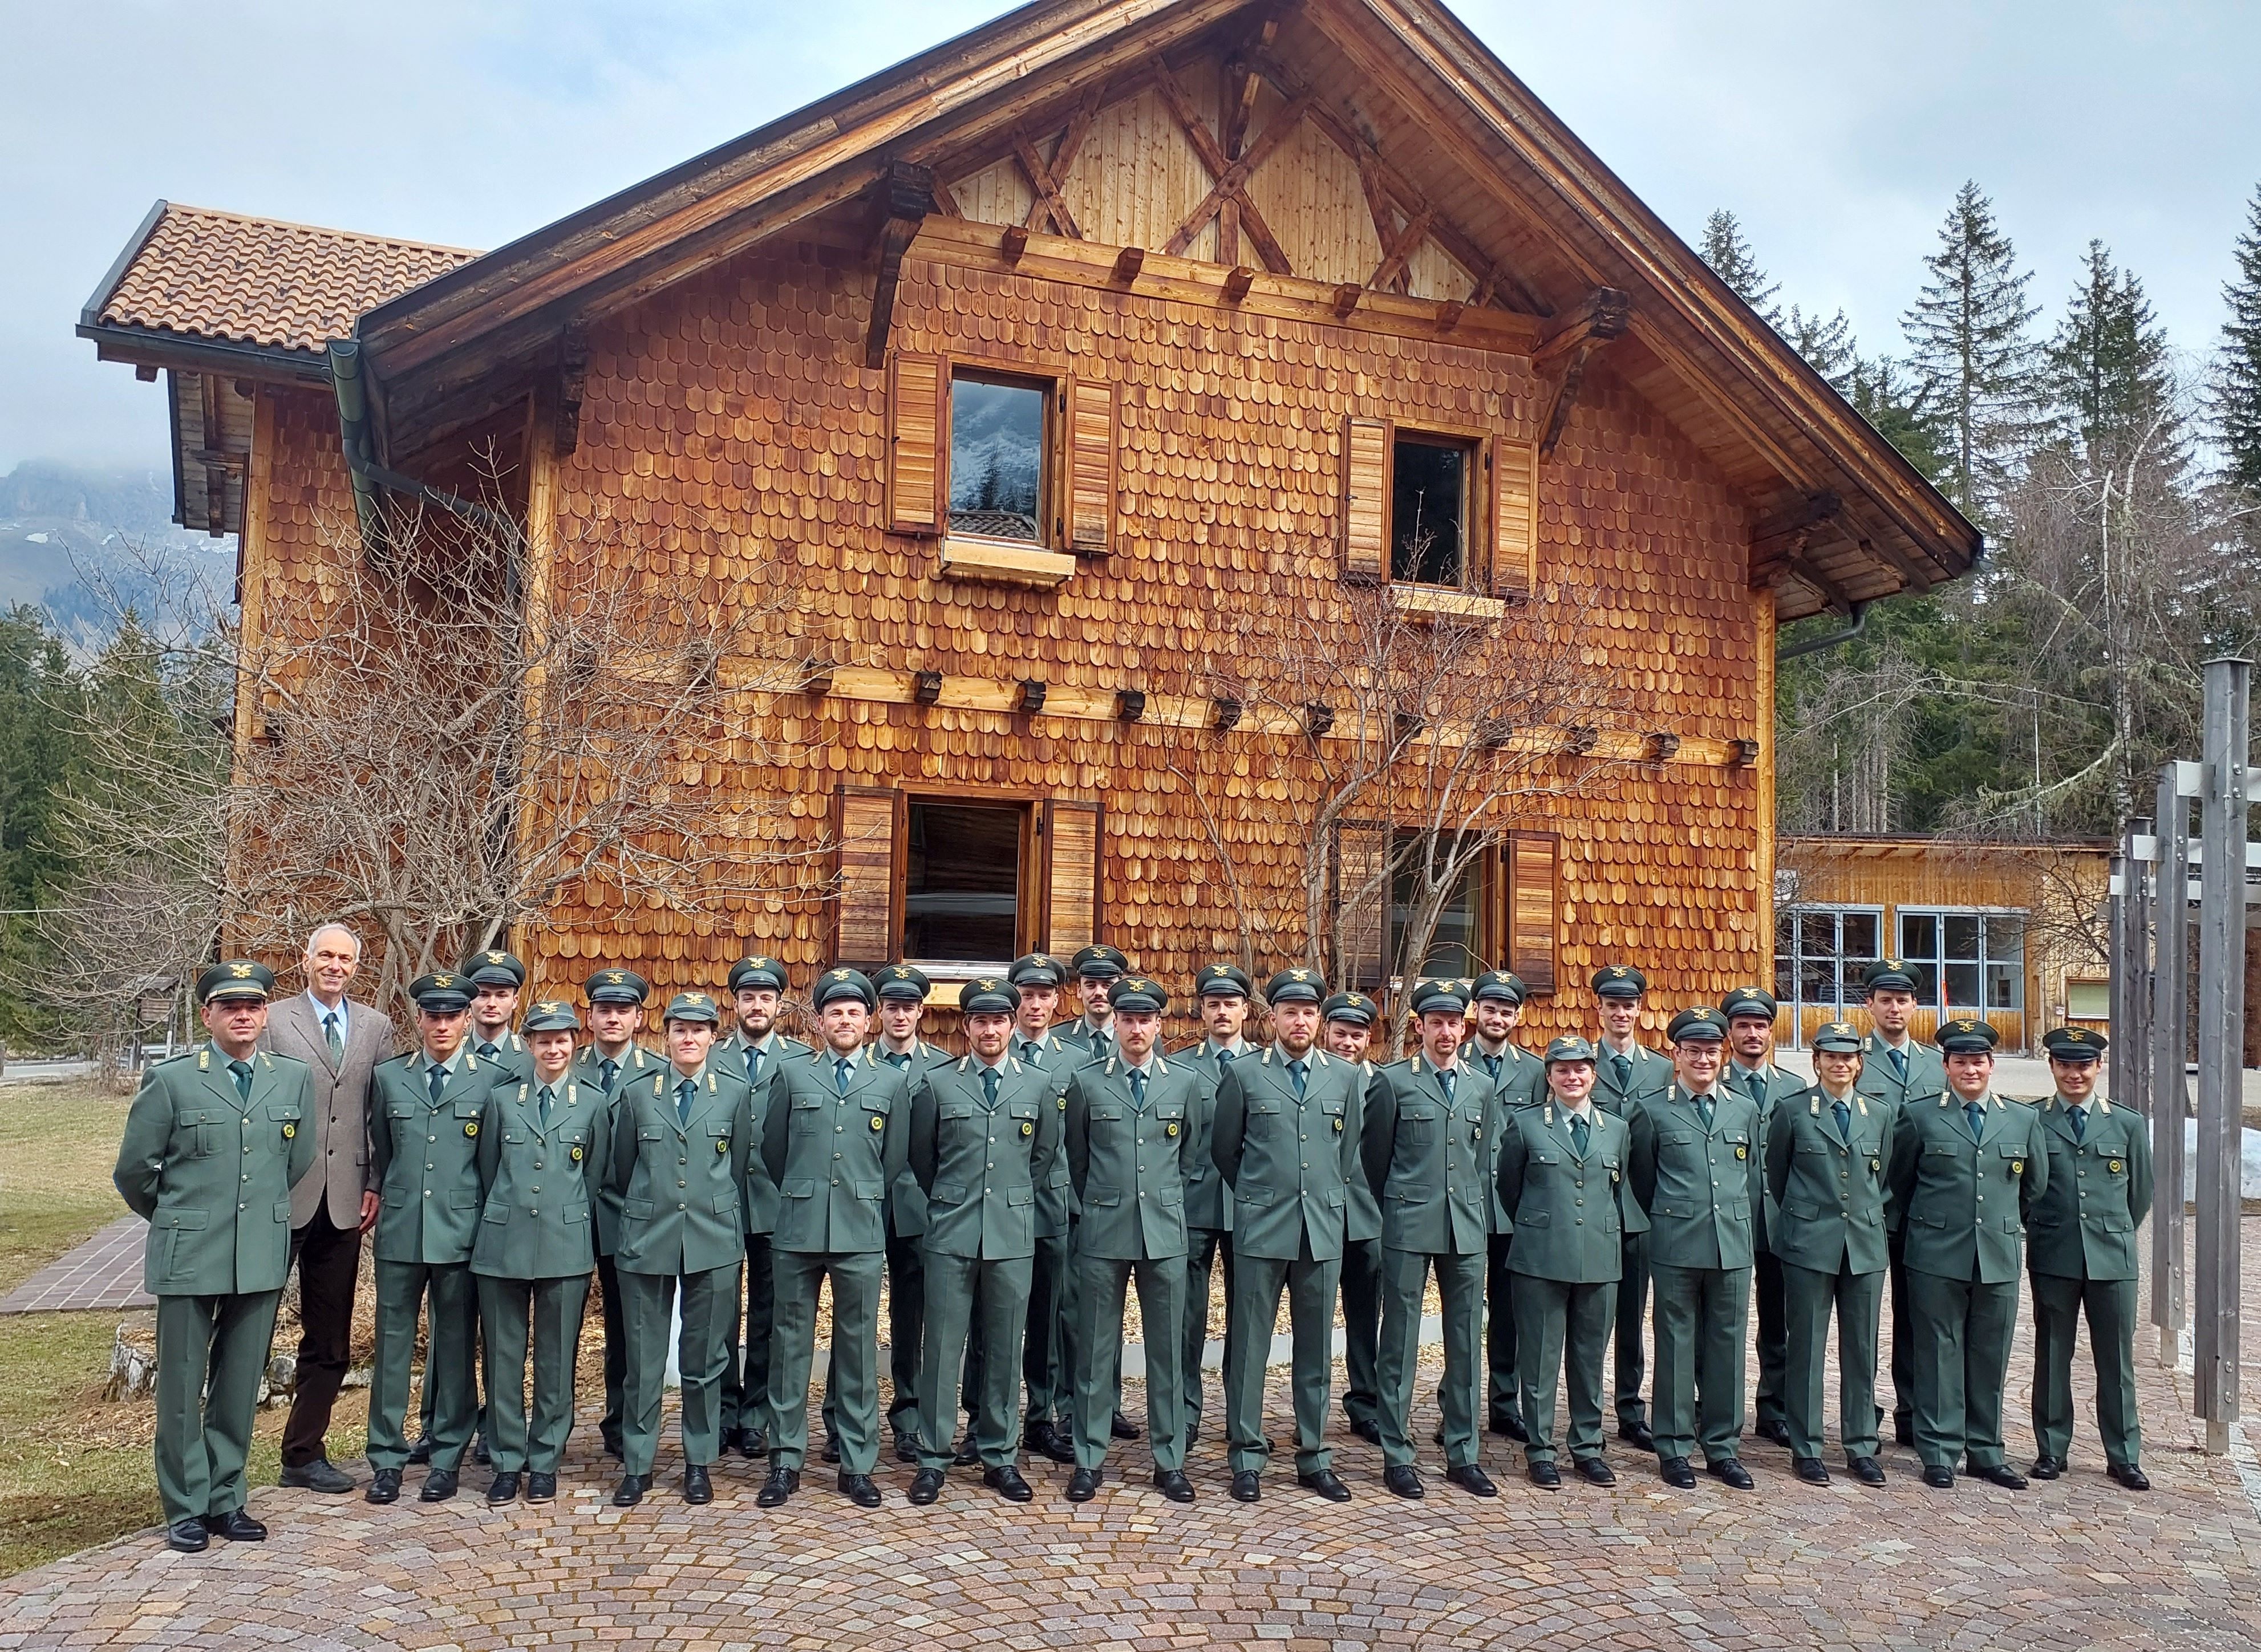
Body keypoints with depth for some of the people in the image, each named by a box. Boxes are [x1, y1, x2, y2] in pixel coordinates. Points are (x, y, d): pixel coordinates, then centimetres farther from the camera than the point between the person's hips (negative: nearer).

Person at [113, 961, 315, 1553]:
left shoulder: (295, 1078, 4)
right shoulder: (171, 1079, -4)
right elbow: (135, 1171, 3)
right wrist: (178, 1217, 13)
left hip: (263, 1257, 3)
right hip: (189, 1258, -2)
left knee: (241, 1387, 11)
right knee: (183, 1388, 6)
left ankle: (226, 1500, 23)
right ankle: (186, 1509, 18)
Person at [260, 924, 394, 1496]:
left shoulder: (377, 1026, 9)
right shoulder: (274, 1020, -1)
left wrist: (377, 1185, 2)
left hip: (344, 1201, 4)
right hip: (284, 1195, -4)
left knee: (329, 1342, 11)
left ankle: (304, 1454, 23)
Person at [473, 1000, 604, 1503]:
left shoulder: (594, 1103, 4)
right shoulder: (501, 1099, 7)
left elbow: (595, 1179, 8)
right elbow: (487, 1173, 12)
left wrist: (567, 1220, 8)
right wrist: (504, 1220, 11)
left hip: (566, 1248, -1)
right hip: (503, 1245, 1)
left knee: (557, 1359, 5)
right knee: (503, 1357, 5)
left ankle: (545, 1463, 17)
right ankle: (507, 1462, 17)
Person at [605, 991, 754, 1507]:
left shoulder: (736, 1092, 2)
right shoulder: (636, 1093, 4)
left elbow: (740, 1167, 9)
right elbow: (620, 1170, 13)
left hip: (714, 1242, 0)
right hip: (647, 1241, 0)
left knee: (705, 1358, 7)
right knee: (643, 1357, 5)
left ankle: (700, 1461, 20)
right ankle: (637, 1464, 16)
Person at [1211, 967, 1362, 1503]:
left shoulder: (1347, 1078, 7)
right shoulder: (1243, 1074, 1)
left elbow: (1352, 1153, 16)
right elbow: (1223, 1149, 9)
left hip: (1324, 1230, 2)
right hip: (1261, 1229, -2)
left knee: (1316, 1348, 10)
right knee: (1250, 1345, 2)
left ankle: (1314, 1457, 20)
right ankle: (1248, 1457, 13)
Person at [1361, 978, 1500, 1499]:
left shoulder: (1481, 1087, 11)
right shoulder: (1393, 1082, -2)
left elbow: (1487, 1158, 17)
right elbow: (1374, 1158, 4)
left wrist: (1478, 1215, 13)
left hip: (1468, 1229, 4)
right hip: (1409, 1228, -4)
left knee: (1465, 1342, 9)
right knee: (1401, 1342, 2)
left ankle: (1463, 1455, 19)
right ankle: (1397, 1456, 10)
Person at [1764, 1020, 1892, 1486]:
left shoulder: (1880, 1115, 9)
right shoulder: (1792, 1111, -1)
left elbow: (1880, 1177, 19)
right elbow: (1776, 1176, 8)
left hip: (1865, 1244, 3)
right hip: (1809, 1244, -3)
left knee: (1862, 1348, 8)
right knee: (1805, 1347, 1)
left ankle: (1861, 1447, 19)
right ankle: (1806, 1448, 10)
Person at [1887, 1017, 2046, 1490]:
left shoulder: (2023, 1120, 8)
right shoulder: (1919, 1117, 0)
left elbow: (2035, 1185, 20)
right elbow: (1898, 1183, 10)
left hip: (2000, 1257, 3)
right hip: (1937, 1258, -2)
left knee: (1991, 1358, 9)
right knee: (1939, 1354, 2)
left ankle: (1985, 1451, 21)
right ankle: (1939, 1453, 10)